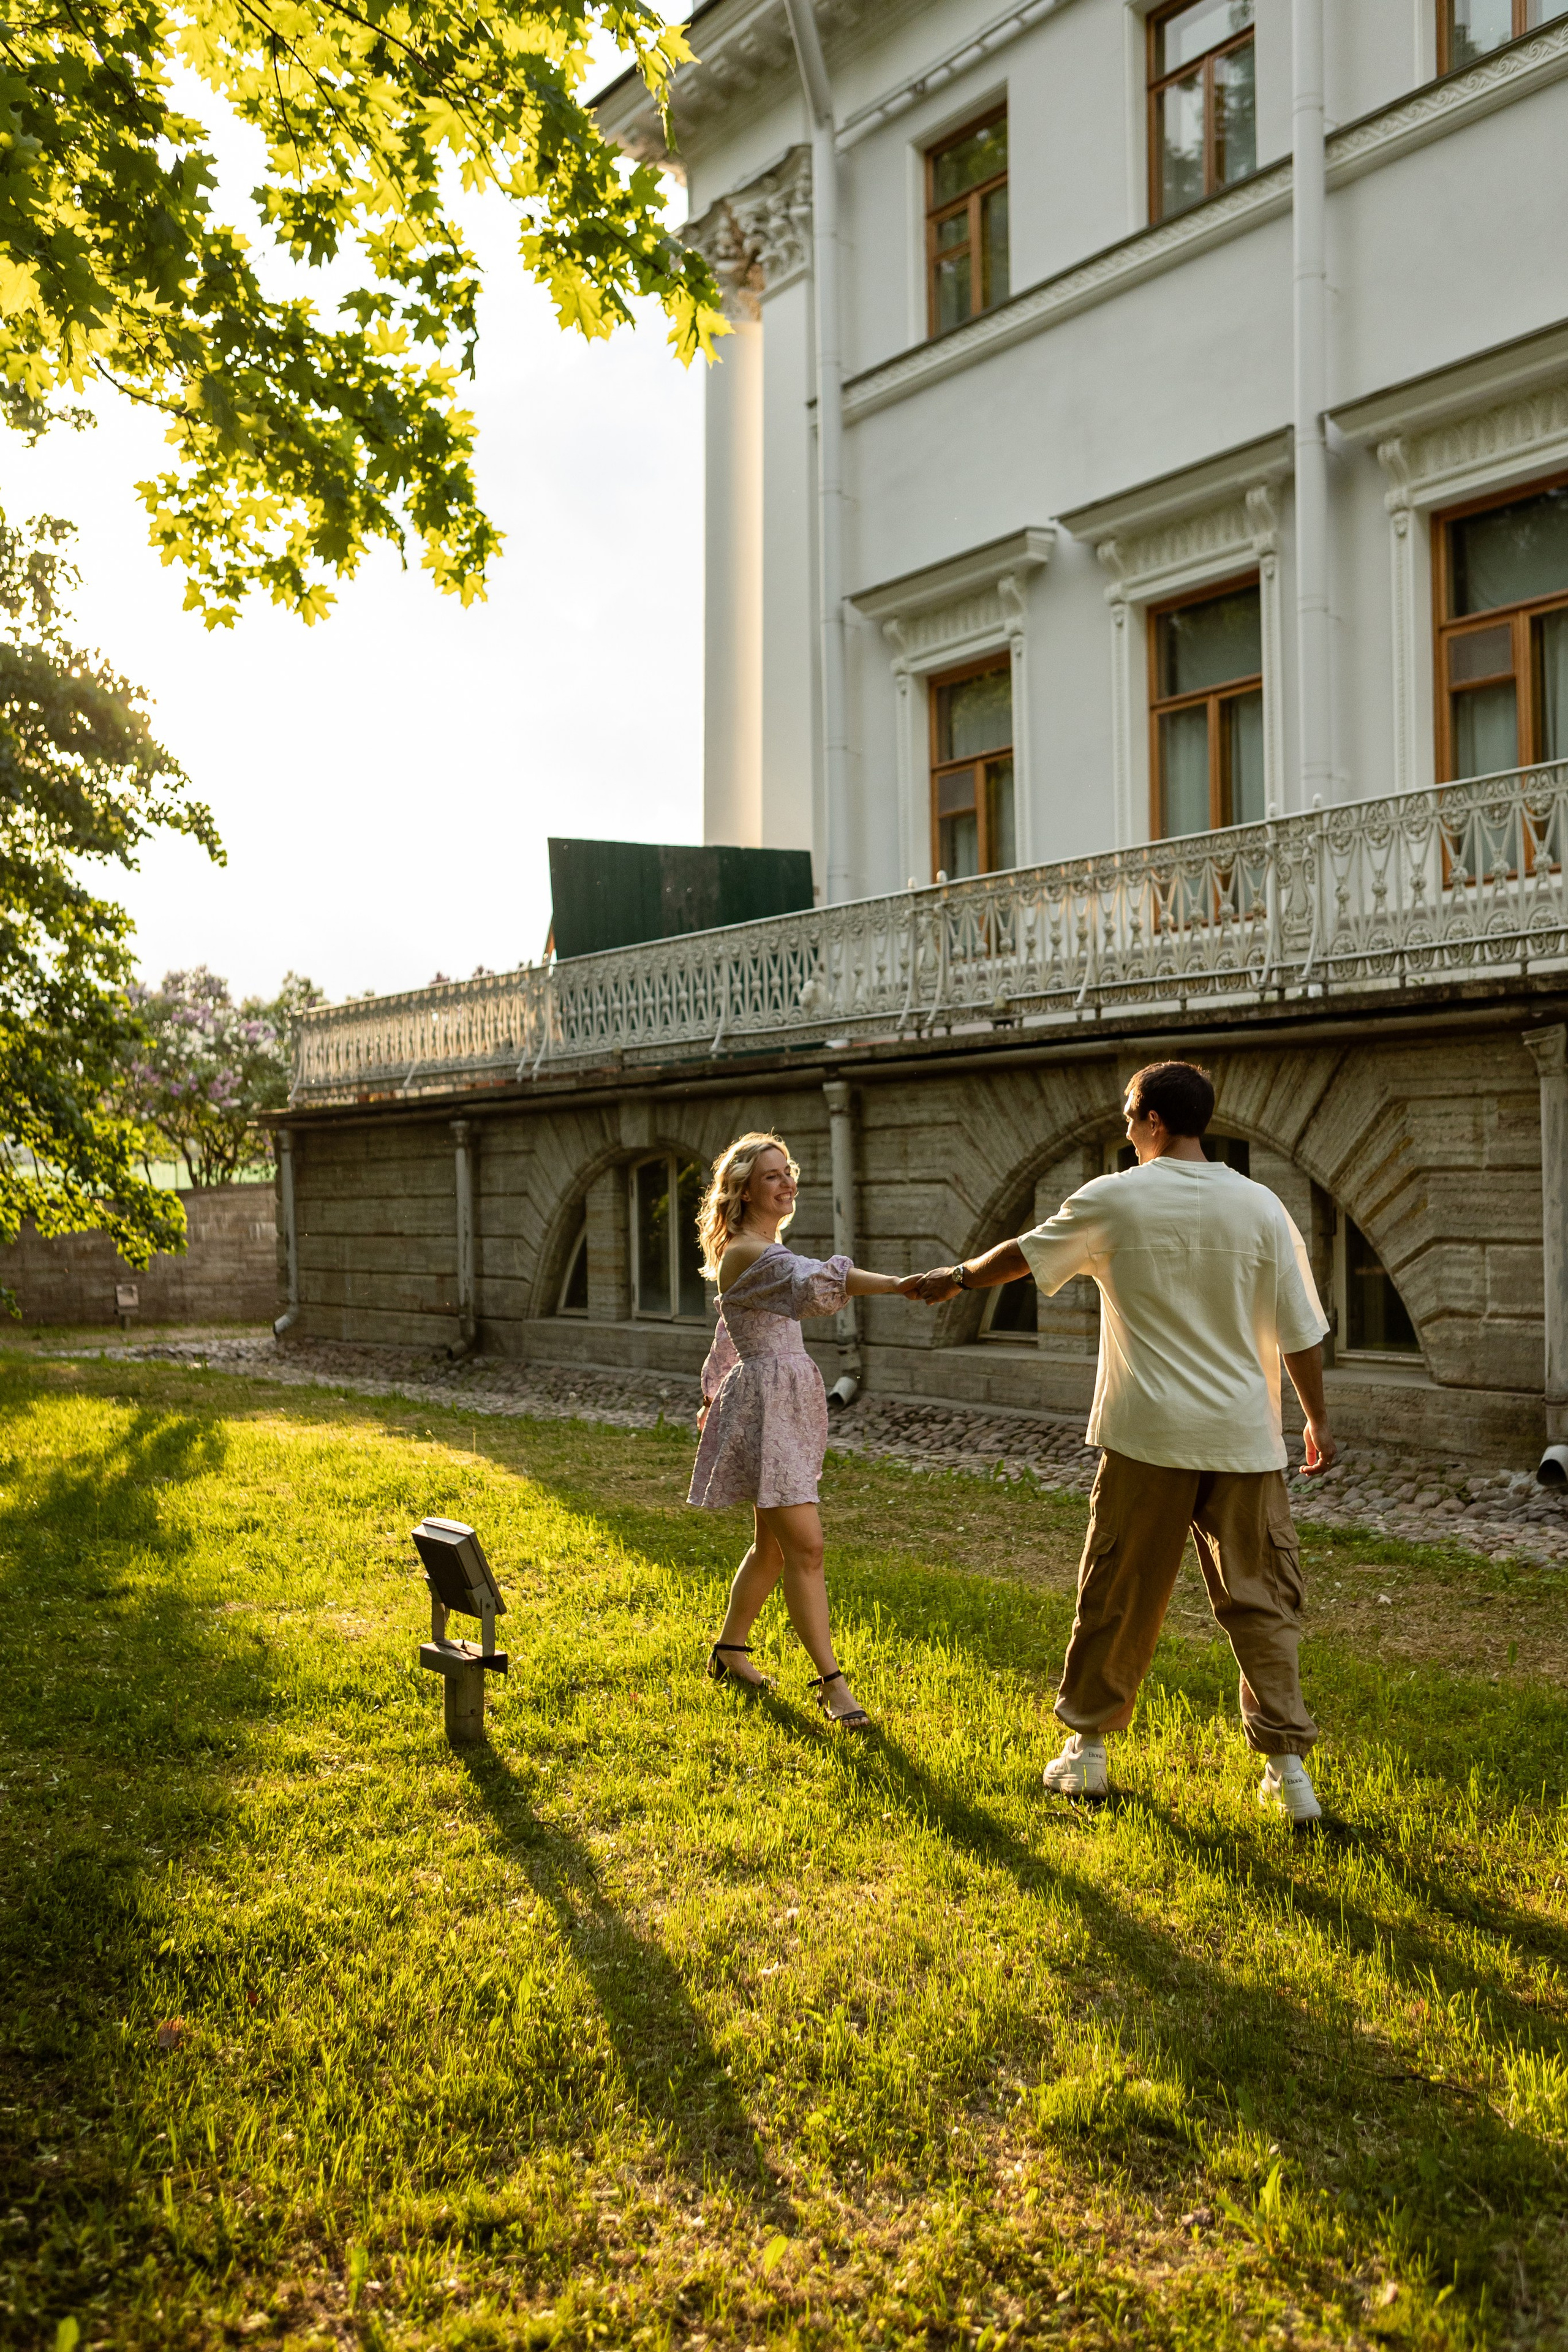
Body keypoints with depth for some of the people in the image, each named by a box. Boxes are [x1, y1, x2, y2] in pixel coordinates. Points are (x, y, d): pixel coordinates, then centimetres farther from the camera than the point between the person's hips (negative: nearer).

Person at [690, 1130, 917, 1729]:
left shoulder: (766, 1249, 15)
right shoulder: (746, 1253, -17)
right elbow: (817, 1281, -36)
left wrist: (714, 1392, 35)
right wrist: (895, 1284, -48)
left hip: (793, 1399, 10)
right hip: (765, 1403, -10)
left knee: (774, 1544, 16)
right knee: (805, 1546, -9)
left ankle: (729, 1650, 31)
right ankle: (832, 1684, -4)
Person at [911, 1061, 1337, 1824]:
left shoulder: (1115, 1201, -5)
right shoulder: (1260, 1207, 0)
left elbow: (1023, 1255, 9)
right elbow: (1301, 1333, 3)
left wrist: (959, 1277, 27)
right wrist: (1318, 1418, 16)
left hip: (1149, 1437, -2)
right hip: (1245, 1440, 2)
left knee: (1119, 1598, 10)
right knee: (1260, 1599, 9)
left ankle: (1086, 1747, 22)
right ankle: (1287, 1767, 8)